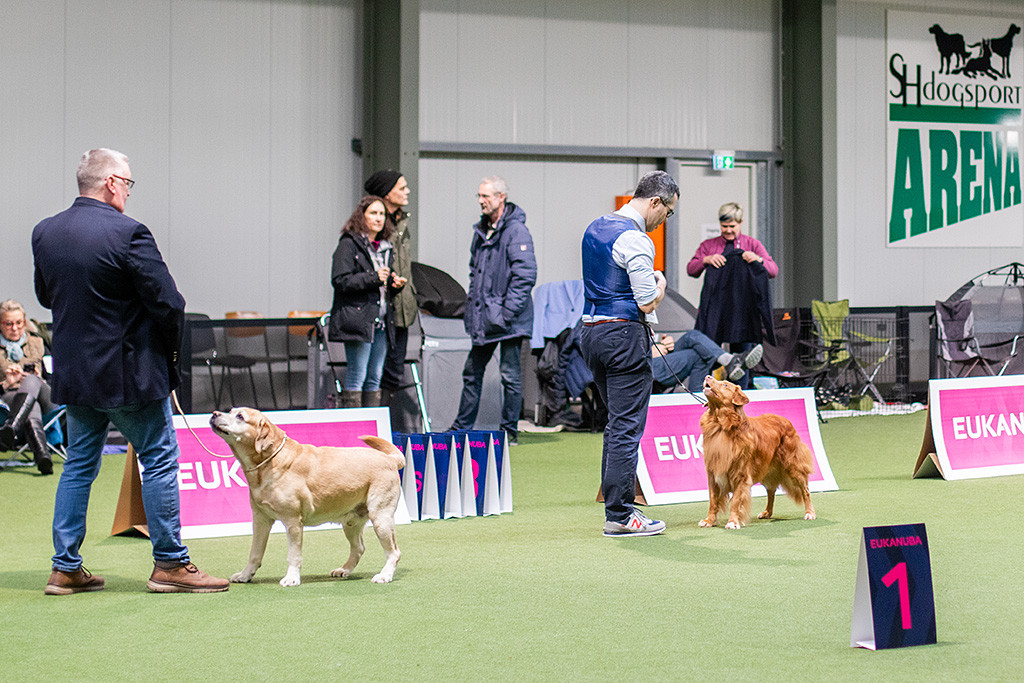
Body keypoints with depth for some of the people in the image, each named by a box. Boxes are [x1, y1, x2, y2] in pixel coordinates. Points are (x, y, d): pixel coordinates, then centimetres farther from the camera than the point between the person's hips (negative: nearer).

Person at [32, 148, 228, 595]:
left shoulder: (44, 232, 3)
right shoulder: (128, 233, -18)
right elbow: (168, 303, -17)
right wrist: (170, 347, 1)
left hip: (72, 370, 7)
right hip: (128, 372, -7)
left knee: (79, 465, 14)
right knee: (160, 461, 4)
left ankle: (65, 569, 16)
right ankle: (169, 564, 7)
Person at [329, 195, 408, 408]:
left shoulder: (385, 248, 20)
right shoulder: (349, 244, -4)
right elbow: (340, 281, -13)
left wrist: (395, 284, 6)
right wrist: (373, 277, -18)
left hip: (381, 322, 7)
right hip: (357, 320, -7)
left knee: (374, 380, 8)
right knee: (356, 378, -8)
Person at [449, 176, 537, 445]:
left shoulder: (516, 231, -14)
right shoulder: (481, 230, 13)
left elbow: (525, 276, -19)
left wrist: (507, 312, -20)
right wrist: (473, 300, 15)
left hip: (508, 321, -8)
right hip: (482, 317, 8)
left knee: (510, 374, 0)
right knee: (472, 372, 14)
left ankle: (510, 430, 9)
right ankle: (462, 427, 23)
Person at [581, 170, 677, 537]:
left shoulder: (595, 228, 13)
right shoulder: (636, 241, -15)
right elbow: (648, 302, -16)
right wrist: (660, 283, 5)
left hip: (591, 329, 9)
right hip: (624, 333, -9)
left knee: (617, 422, 16)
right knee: (627, 427, -5)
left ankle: (615, 504, 19)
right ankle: (619, 516, -3)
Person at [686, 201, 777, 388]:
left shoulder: (753, 245, 13)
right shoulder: (708, 245, 15)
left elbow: (773, 271, 5)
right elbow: (691, 269, 6)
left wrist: (758, 260, -15)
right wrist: (706, 259, -13)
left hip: (743, 311, 0)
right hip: (714, 309, 0)